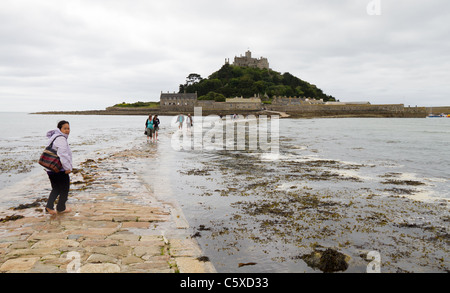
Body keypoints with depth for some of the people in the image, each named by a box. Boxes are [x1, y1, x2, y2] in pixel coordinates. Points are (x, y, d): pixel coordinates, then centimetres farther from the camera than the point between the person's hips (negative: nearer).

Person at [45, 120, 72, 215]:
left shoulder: (54, 137, 17)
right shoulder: (61, 138, -17)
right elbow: (63, 154, -26)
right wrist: (68, 168, -20)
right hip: (60, 169, -9)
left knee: (56, 189, 20)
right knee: (64, 189, 9)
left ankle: (49, 207, 10)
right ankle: (61, 208, 20)